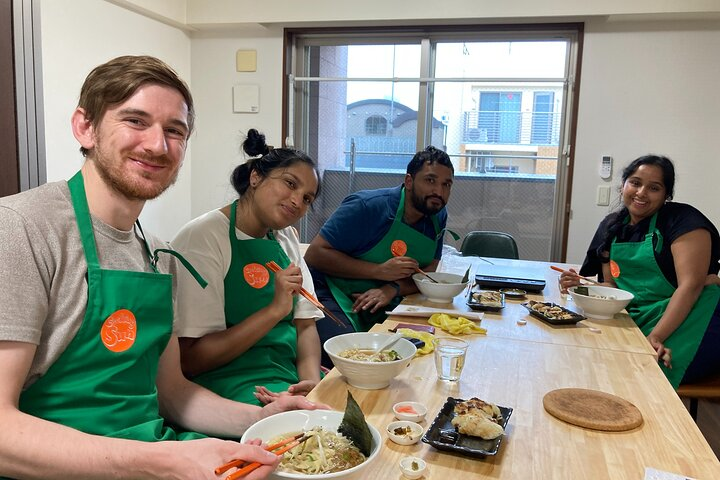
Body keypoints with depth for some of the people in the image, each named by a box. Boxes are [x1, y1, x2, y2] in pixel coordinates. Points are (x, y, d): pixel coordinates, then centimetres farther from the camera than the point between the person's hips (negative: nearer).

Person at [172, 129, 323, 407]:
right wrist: (275, 310, -22)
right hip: (228, 381, -7)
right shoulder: (202, 237, -11)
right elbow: (191, 360, -15)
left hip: (292, 372, 7)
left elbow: (305, 324, 7)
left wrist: (312, 381, -13)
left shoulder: (287, 238, 12)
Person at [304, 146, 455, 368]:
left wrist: (393, 289, -18)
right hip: (333, 294, -6)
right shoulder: (368, 206, -16)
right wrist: (379, 271, -25)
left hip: (382, 307, 7)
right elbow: (315, 254, -17)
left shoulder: (438, 217, 5)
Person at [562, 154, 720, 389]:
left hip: (690, 317, -5)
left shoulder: (683, 220, -7)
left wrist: (656, 337, -24)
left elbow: (691, 285, -16)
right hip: (637, 320, 5)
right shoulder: (611, 226, 11)